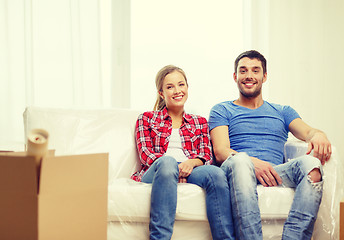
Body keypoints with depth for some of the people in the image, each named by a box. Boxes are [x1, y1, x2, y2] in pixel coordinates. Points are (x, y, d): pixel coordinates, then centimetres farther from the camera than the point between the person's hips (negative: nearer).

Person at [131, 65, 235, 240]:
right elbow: (145, 153, 6)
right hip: (155, 173, -2)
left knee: (216, 173, -33)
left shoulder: (200, 123, 27)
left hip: (190, 172, 2)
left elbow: (207, 156, 14)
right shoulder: (146, 119, 21)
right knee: (167, 162, -39)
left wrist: (192, 162, -12)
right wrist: (173, 166, -13)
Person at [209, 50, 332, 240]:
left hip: (275, 173, 3)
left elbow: (306, 131, 10)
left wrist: (318, 135, -17)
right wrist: (252, 162, -18)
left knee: (310, 164, -30)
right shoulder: (222, 111, 21)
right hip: (238, 171, -2)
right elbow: (220, 152, 4)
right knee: (240, 161, -39)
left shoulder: (282, 112, 30)